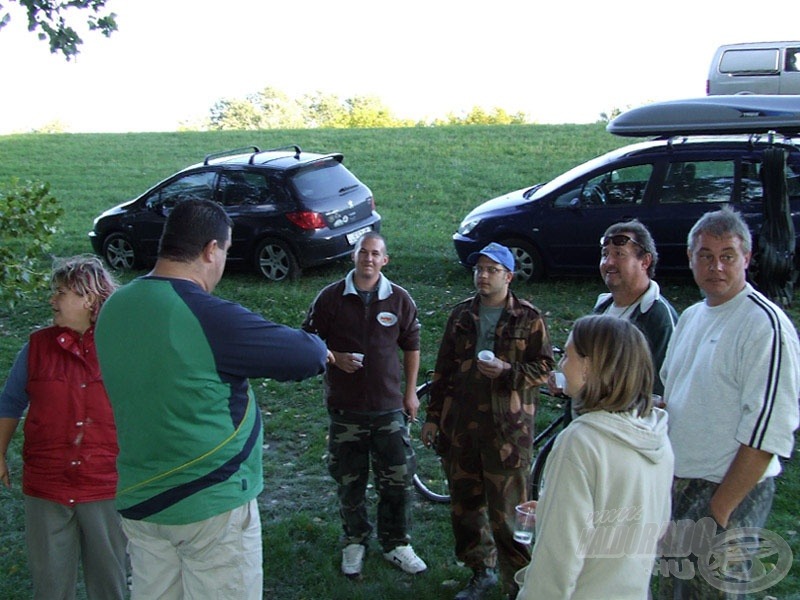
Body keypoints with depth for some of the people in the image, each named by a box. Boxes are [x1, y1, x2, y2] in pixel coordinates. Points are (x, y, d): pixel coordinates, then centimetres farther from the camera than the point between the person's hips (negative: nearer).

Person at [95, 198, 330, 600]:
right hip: (211, 506, -7)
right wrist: (318, 346, 6)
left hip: (137, 500, 7)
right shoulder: (211, 318, -23)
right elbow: (309, 356, -18)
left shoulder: (114, 308, 0)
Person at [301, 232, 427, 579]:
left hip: (389, 406, 1)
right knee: (349, 481, 11)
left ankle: (395, 543, 24)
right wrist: (335, 358, -17)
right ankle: (355, 542, 31)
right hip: (345, 406, -1)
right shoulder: (331, 297, -3)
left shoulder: (399, 299, 1)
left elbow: (411, 345, 11)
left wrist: (411, 391, 9)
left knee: (397, 478, 5)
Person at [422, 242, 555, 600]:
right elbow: (443, 368, 14)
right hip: (460, 424, 5)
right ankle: (482, 571, 31)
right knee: (464, 503, 13)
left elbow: (545, 368, -2)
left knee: (506, 509, -3)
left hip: (507, 427, -5)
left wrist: (508, 371, -19)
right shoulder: (462, 315, 11)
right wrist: (434, 416, 13)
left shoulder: (528, 318, -1)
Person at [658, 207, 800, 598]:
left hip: (729, 491, -8)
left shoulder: (767, 326, -17)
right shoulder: (692, 316, 9)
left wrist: (719, 510, -21)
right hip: (676, 483, 8)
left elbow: (767, 433, -22)